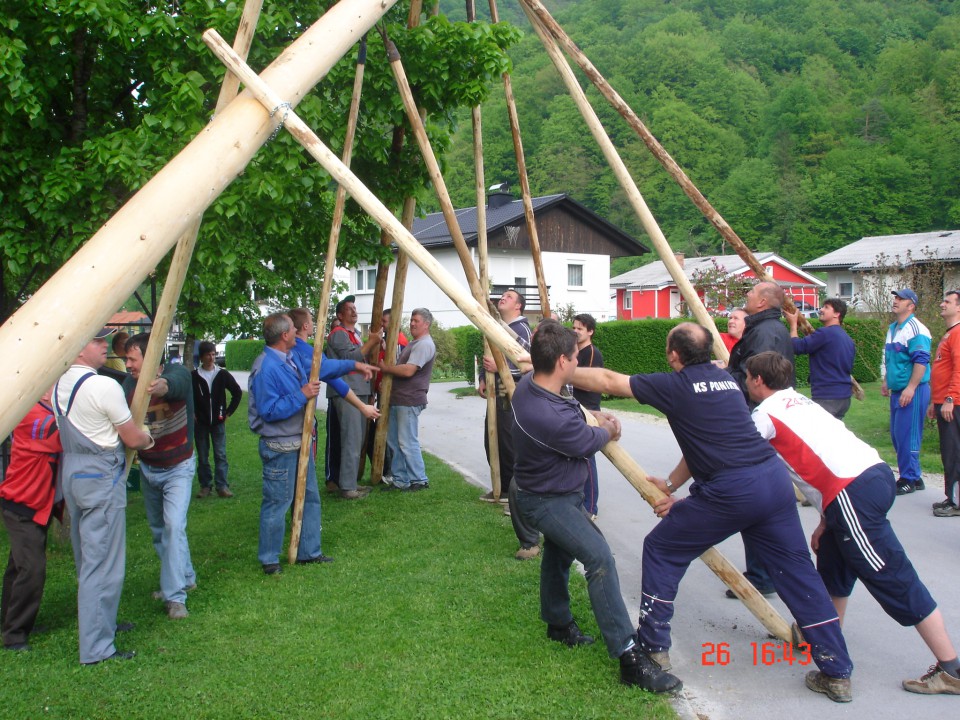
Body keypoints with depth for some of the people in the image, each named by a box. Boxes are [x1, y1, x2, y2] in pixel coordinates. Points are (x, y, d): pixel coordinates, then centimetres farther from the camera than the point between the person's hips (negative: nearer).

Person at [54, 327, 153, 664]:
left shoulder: (59, 385, 7)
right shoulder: (104, 386, -19)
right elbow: (134, 439, -12)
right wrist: (148, 438, 10)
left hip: (70, 471, 9)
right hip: (101, 475, -9)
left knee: (86, 558, 20)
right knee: (102, 563, -3)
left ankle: (100, 623, 36)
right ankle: (96, 648, 3)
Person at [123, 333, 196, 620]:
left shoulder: (178, 373, -23)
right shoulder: (129, 384, -8)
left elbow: (173, 383, -47)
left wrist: (161, 386, -70)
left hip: (178, 467, -5)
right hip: (147, 467, 6)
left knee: (173, 526, -17)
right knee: (158, 529, 16)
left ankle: (175, 596, -10)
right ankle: (185, 578, 36)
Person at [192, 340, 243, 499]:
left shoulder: (222, 374, -1)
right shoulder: (193, 376, -3)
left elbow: (237, 392, 6)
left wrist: (229, 412, 3)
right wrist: (191, 413, 1)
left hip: (218, 422, 0)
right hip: (200, 423, 0)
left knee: (221, 455, 1)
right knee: (202, 456, 6)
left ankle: (222, 486, 5)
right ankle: (205, 485, 15)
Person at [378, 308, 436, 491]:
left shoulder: (424, 344, -14)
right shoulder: (413, 343, 20)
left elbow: (408, 370, -23)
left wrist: (386, 367, -10)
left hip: (409, 401, -11)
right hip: (399, 399, 11)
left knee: (407, 442, -7)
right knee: (393, 440, 12)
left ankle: (419, 480, 3)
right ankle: (399, 478, 20)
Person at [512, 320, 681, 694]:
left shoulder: (526, 384, -8)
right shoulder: (553, 418, -37)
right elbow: (589, 442, -15)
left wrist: (596, 420, 11)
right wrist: (608, 429, 7)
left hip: (555, 492, 11)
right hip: (547, 501, -11)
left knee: (558, 552, 25)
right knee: (600, 559, -18)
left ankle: (558, 623, 45)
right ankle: (630, 657, -16)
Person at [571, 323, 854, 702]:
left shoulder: (676, 385, 0)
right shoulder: (726, 379, 20)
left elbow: (608, 381, 3)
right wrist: (671, 484, 19)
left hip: (729, 492, -6)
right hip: (774, 476, 7)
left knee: (661, 550, 12)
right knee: (797, 570, 13)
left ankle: (653, 648, 18)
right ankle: (837, 672, 17)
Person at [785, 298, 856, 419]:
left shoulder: (825, 333, -14)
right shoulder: (848, 340, 17)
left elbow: (797, 347, -14)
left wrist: (793, 323, -2)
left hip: (827, 398, -9)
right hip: (844, 397, 9)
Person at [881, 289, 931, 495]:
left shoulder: (915, 329, -14)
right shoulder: (892, 328, 16)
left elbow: (921, 361, -21)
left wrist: (911, 388, -23)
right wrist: (885, 381, 24)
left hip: (912, 391, -9)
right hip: (897, 391, 10)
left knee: (907, 435, -6)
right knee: (897, 435, 12)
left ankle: (909, 479, 4)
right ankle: (913, 476, 22)